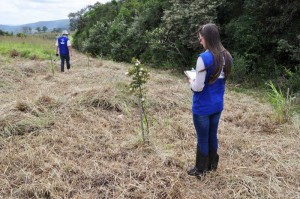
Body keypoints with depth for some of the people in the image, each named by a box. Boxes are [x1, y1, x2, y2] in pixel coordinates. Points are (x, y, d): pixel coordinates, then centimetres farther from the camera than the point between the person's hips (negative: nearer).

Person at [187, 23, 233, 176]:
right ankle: (212, 164, 37)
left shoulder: (204, 58, -23)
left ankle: (200, 169, 25)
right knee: (213, 135, 21)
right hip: (218, 105, 7)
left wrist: (192, 82, -1)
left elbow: (198, 87, -22)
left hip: (203, 107, -7)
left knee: (202, 139, 8)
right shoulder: (226, 57, 1)